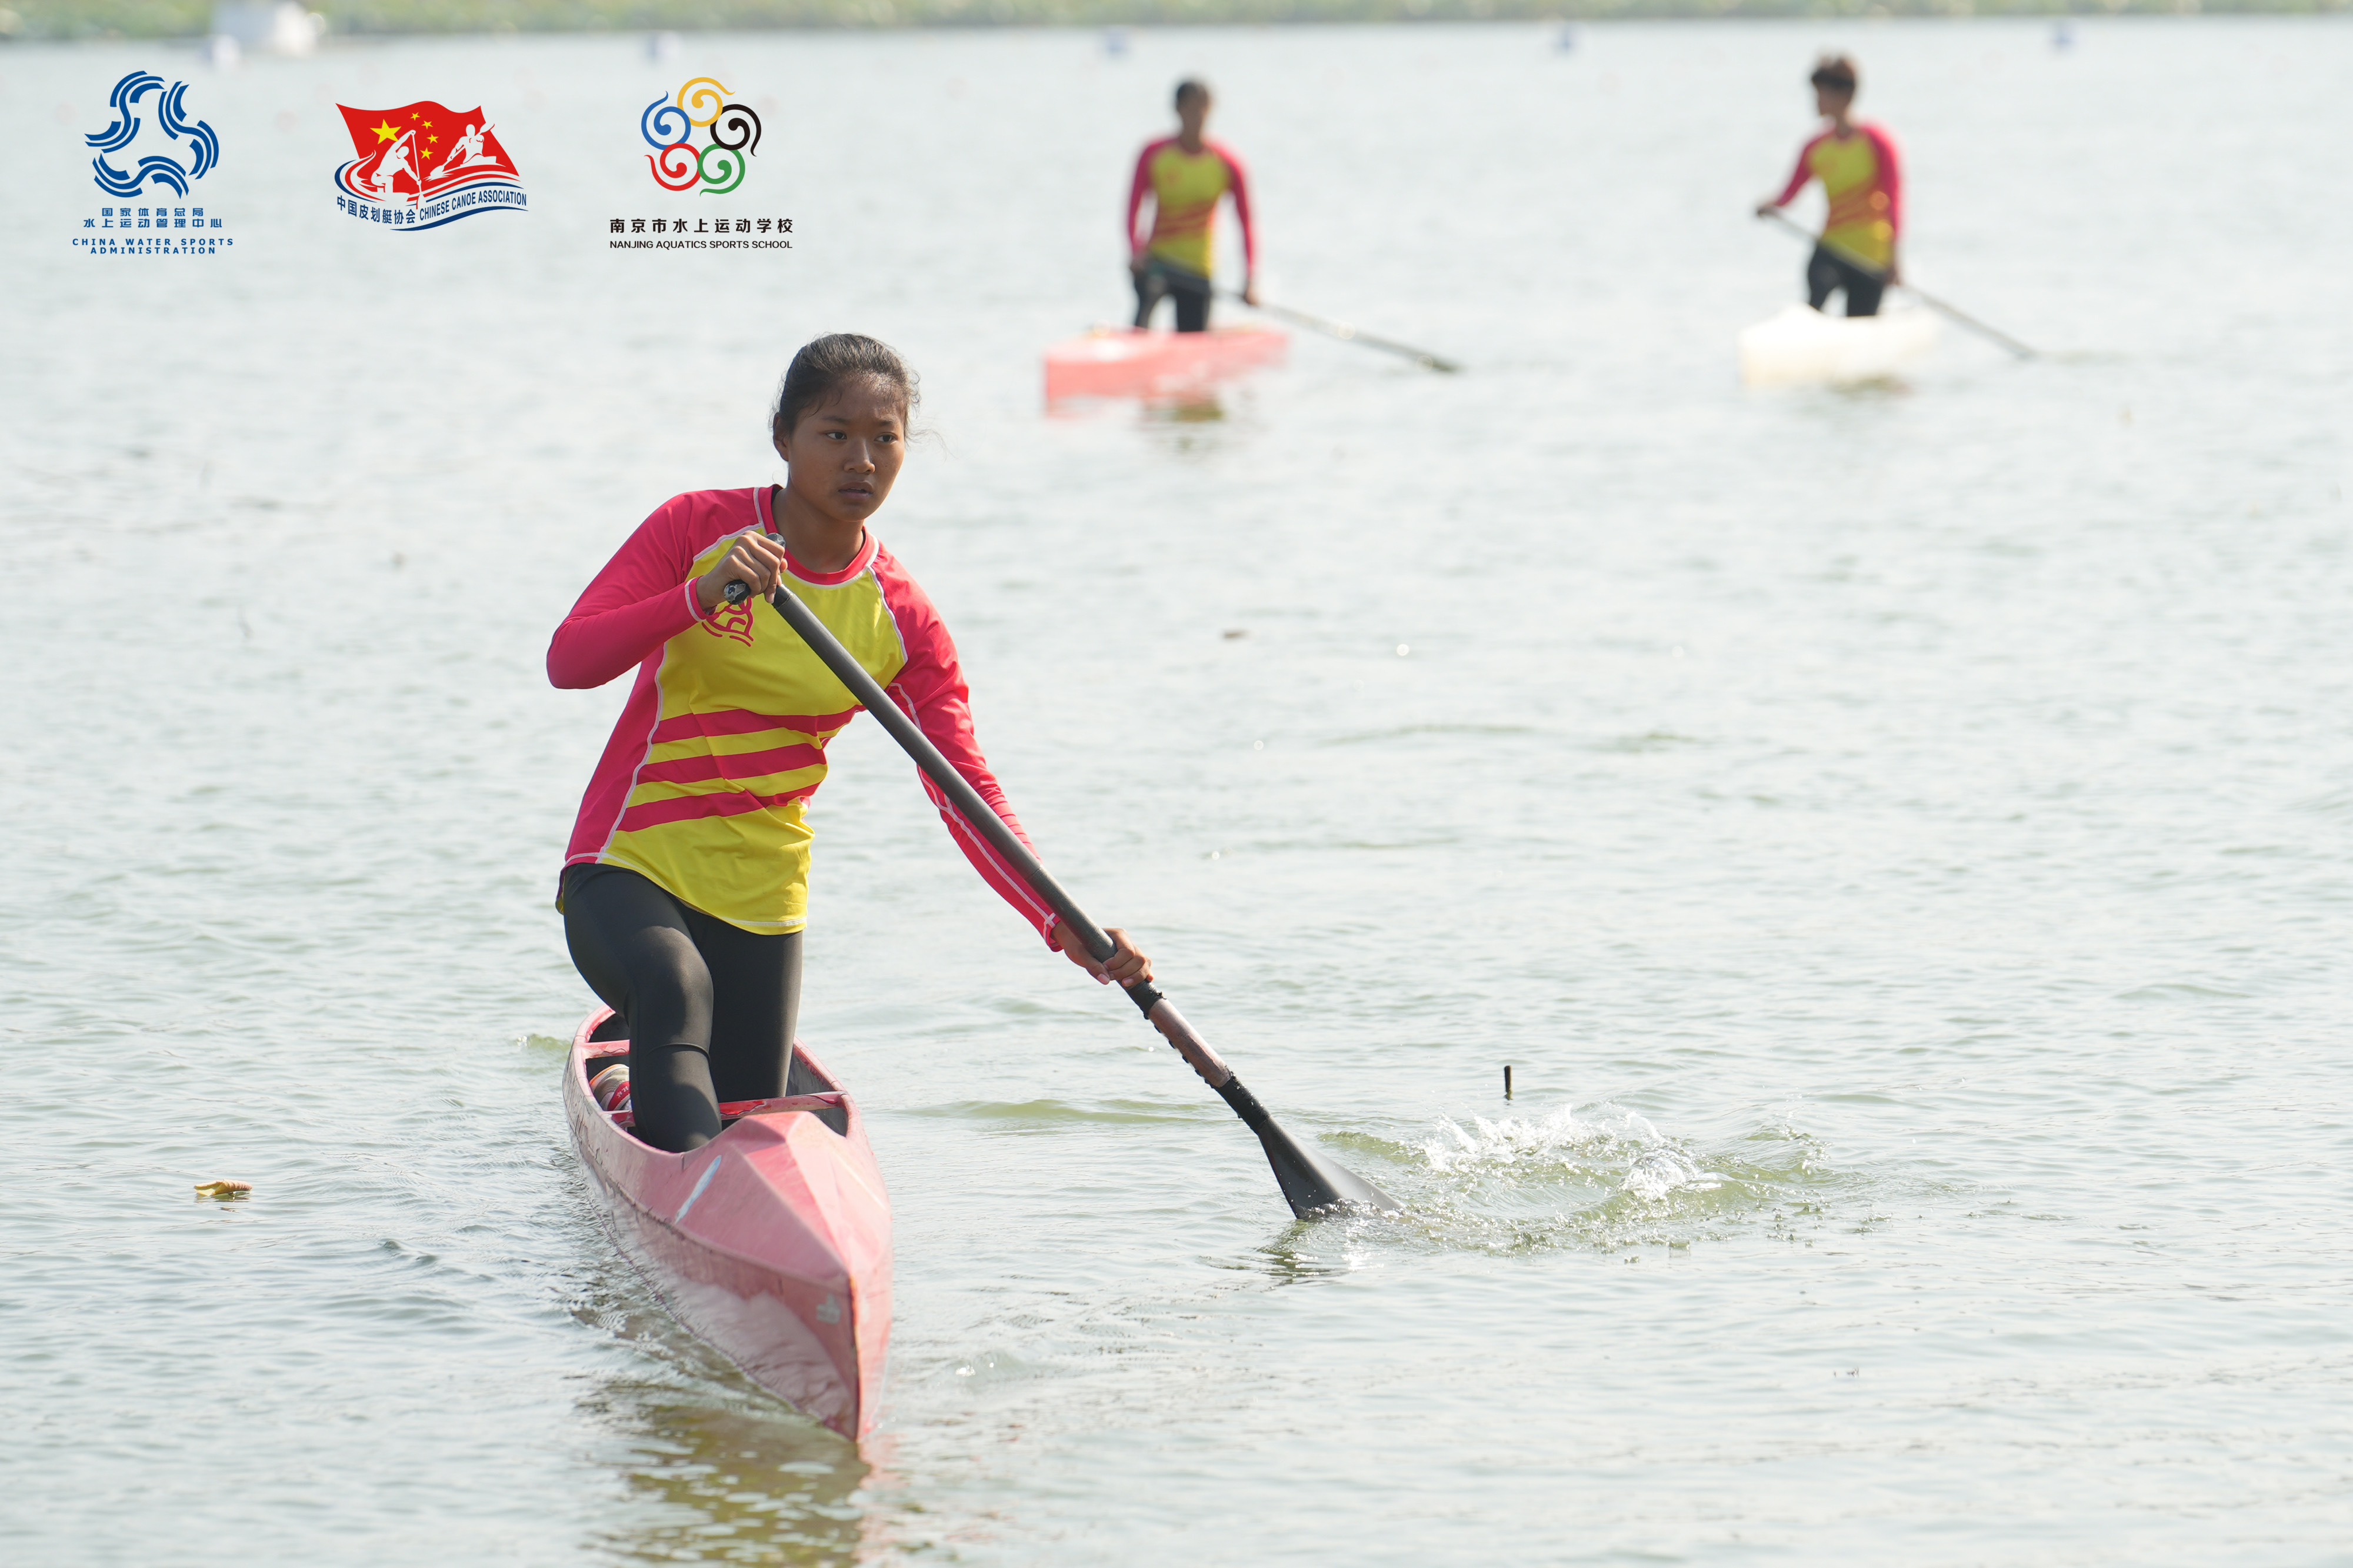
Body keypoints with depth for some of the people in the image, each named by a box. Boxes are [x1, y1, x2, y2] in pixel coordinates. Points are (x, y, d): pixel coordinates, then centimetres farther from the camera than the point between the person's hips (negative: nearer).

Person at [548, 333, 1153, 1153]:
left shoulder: (903, 622, -2)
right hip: (627, 867, -4)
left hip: (761, 894, 4)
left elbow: (969, 795, -7)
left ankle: (652, 1065, 43)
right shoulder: (699, 528, -8)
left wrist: (1061, 924, -21)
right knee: (677, 987, -36)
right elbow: (567, 661, -17)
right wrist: (699, 600, -33)